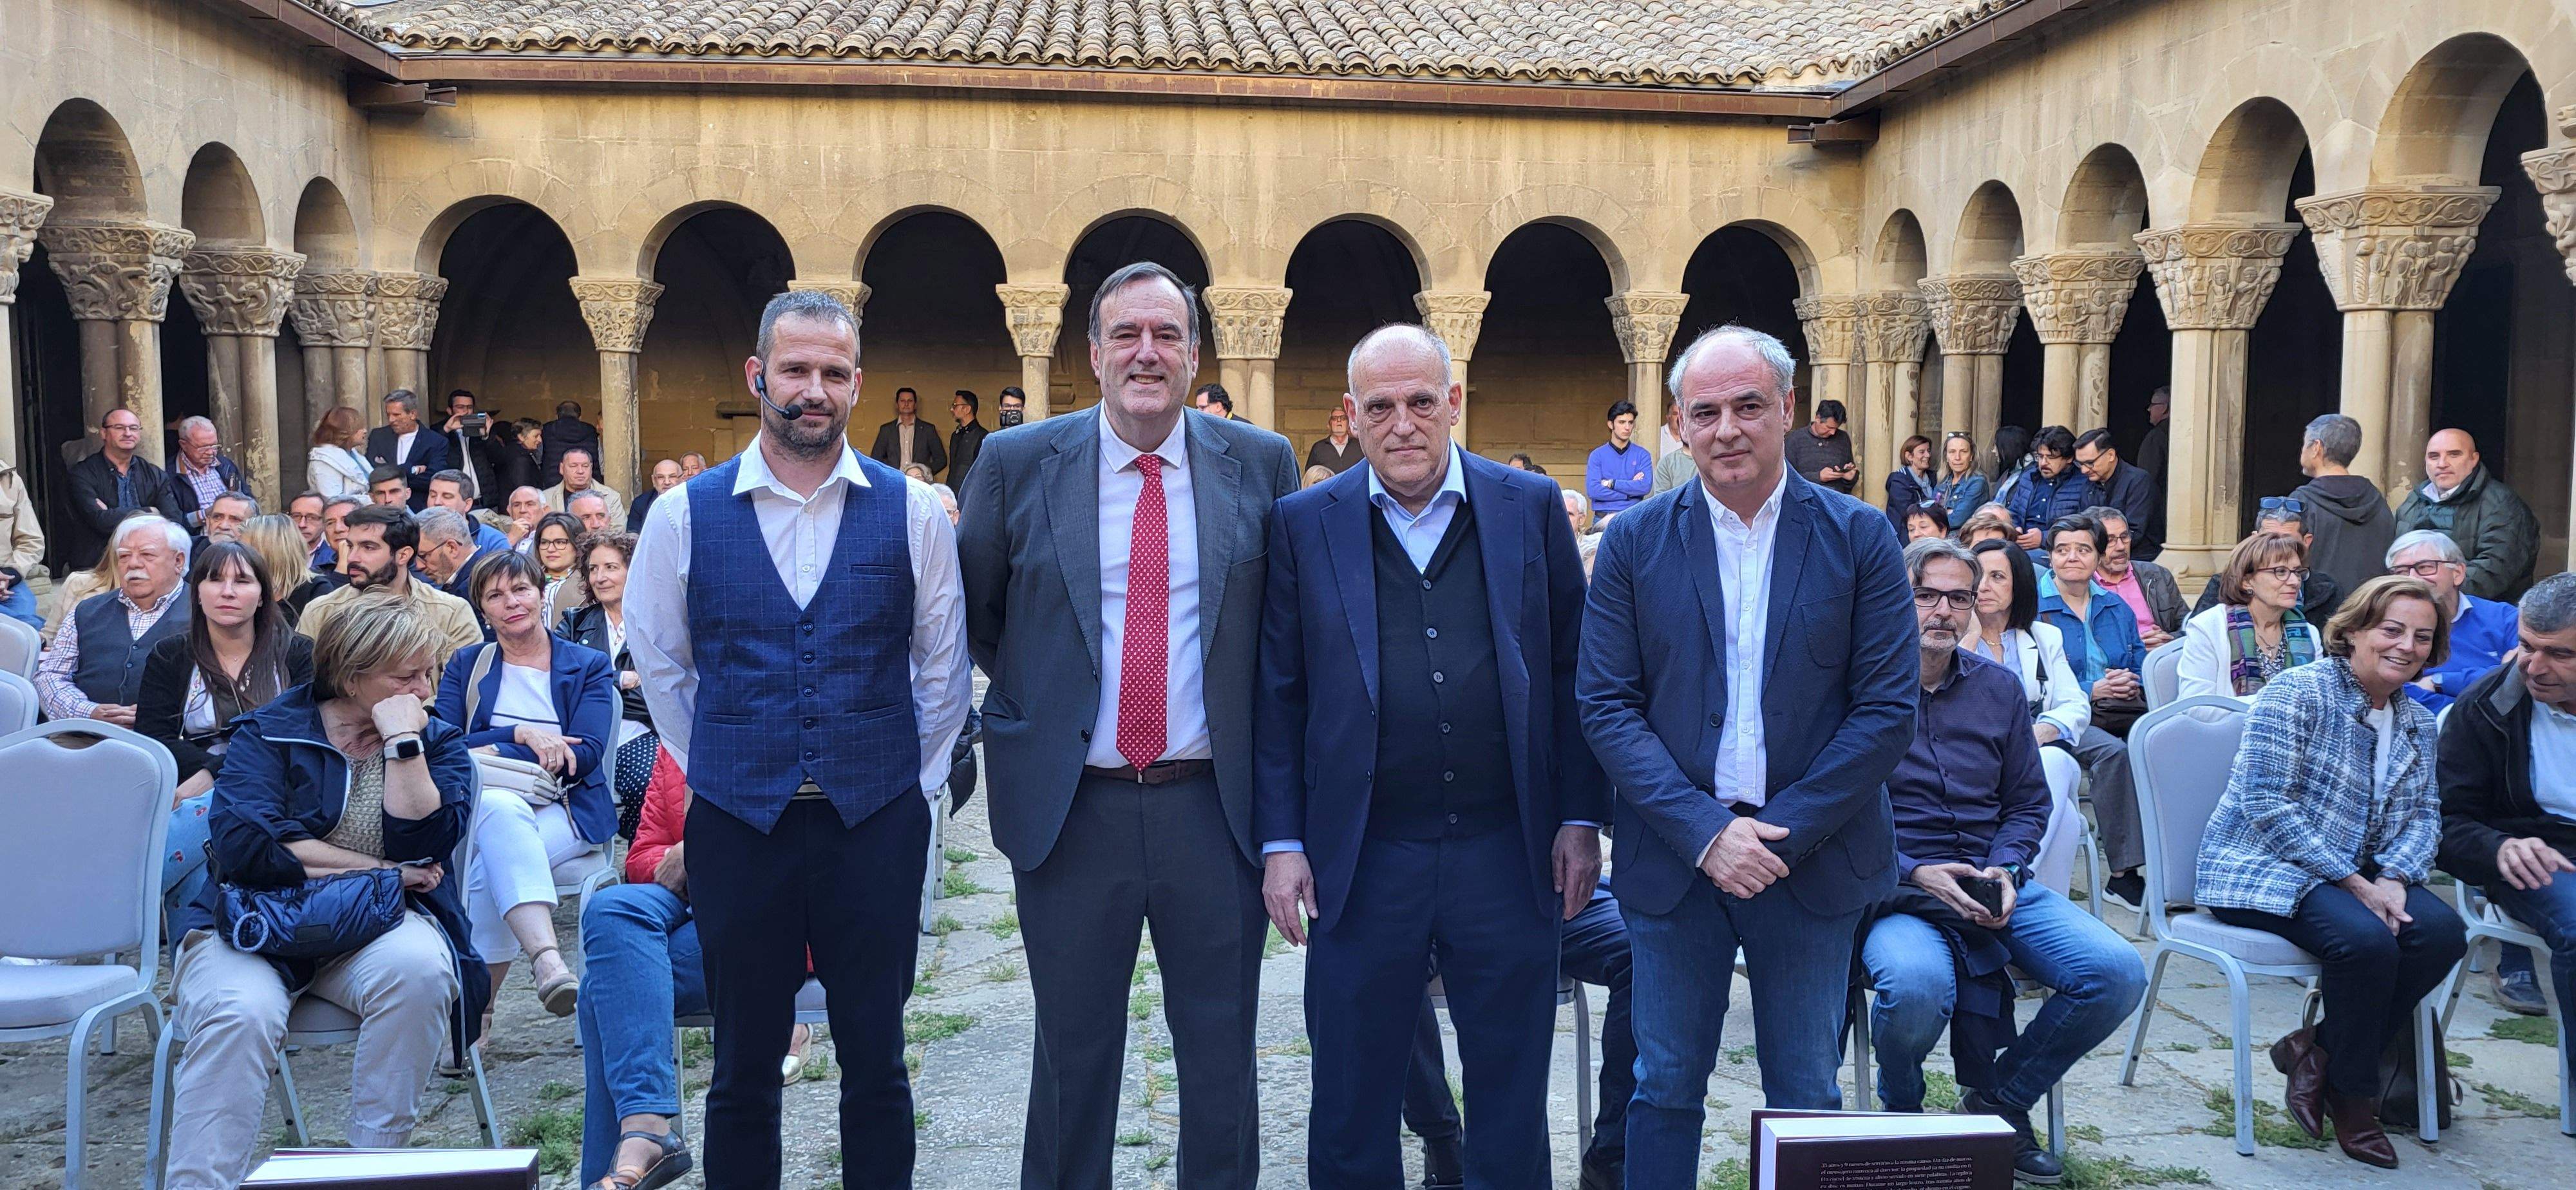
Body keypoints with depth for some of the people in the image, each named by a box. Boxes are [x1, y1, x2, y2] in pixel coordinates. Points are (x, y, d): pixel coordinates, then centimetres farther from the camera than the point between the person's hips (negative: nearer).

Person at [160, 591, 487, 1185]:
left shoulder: (438, 743, 10)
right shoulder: (270, 731, 4)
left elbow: (424, 844, -8)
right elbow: (244, 844, -13)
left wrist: (404, 742, -12)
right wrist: (380, 869, -11)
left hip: (380, 926, 1)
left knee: (418, 968, -33)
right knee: (239, 1013, -34)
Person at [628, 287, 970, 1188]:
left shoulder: (913, 512, 1)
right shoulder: (685, 514, 1)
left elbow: (943, 665, 9)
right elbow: (658, 659, 12)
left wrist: (911, 778, 8)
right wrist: (716, 769, 11)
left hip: (877, 824, 0)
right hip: (737, 831, 0)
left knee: (876, 1063, 9)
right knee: (743, 1069, 11)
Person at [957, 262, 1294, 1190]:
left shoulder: (1261, 465, 1)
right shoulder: (1017, 465, -1)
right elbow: (973, 616, 11)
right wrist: (1039, 699, 6)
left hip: (1216, 805, 1)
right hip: (1069, 807, 0)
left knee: (1222, 1052, 12)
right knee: (1073, 1052, 13)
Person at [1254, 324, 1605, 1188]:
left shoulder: (1531, 508, 2)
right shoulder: (1304, 524, 1)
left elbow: (1573, 672, 5)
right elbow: (1278, 695, 3)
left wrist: (1581, 818, 1)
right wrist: (1281, 841, -2)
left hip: (1508, 853, 1)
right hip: (1363, 860, 0)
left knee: (1512, 1096, 13)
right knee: (1353, 1103, 11)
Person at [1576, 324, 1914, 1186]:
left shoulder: (1860, 538, -2)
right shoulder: (1634, 543, 0)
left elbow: (1888, 710, -5)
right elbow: (1604, 705, -4)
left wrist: (1783, 831, -13)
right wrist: (1703, 830, -14)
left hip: (1811, 858, 0)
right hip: (1674, 857, 0)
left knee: (1807, 1096, 12)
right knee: (1666, 1087, 11)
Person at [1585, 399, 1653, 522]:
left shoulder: (1642, 455, 6)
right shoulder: (1597, 455, 4)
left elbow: (1646, 487, -8)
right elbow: (1592, 490, -8)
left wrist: (1611, 483, -8)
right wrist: (1630, 490, -7)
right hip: (1603, 519, 0)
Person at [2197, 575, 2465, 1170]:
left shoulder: (2417, 724, 14)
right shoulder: (2296, 694, -12)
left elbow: (2423, 814, 8)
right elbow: (2268, 807, -19)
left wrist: (2393, 878, -14)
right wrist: (2356, 885, -20)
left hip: (2359, 877, 8)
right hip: (2263, 870, -7)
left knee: (2441, 932, -20)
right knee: (2366, 939, -31)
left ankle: (2316, 1049, -4)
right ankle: (2351, 1095, -7)